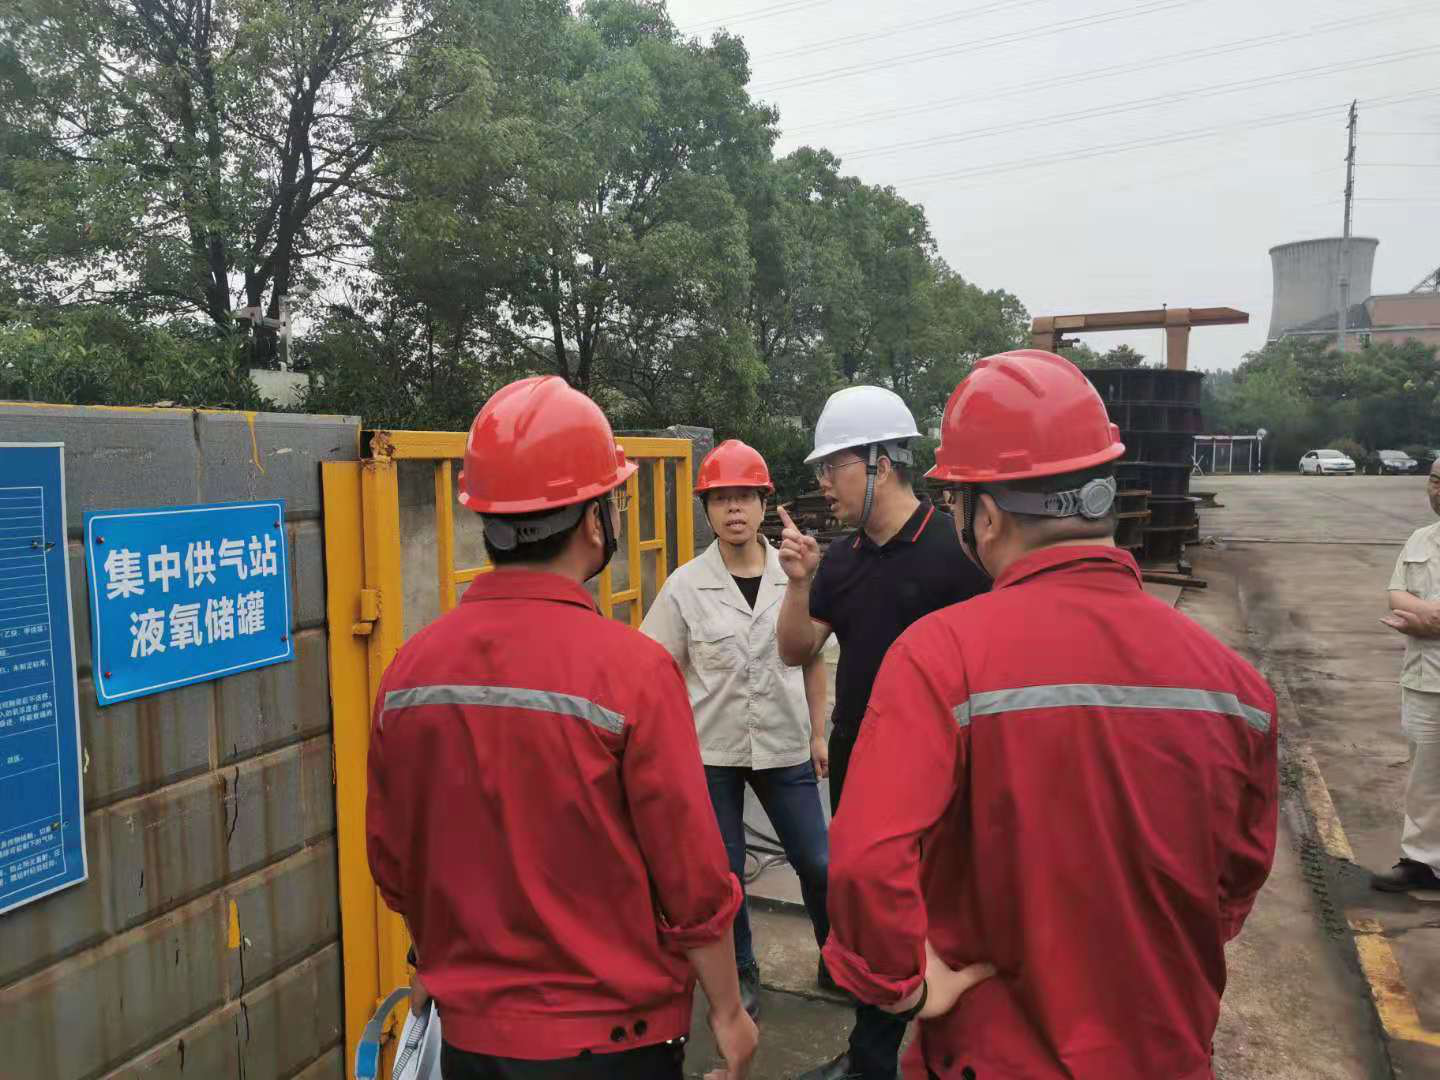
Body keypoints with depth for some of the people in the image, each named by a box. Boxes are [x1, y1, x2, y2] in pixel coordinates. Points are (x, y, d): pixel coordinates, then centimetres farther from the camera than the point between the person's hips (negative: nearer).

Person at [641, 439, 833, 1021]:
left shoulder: (795, 575, -4)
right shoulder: (685, 585, -8)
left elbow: (813, 659, 6)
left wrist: (818, 733, 6)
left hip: (785, 748, 1)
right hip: (710, 751, -1)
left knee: (816, 862, 11)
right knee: (722, 870, 13)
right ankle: (740, 972, 36)